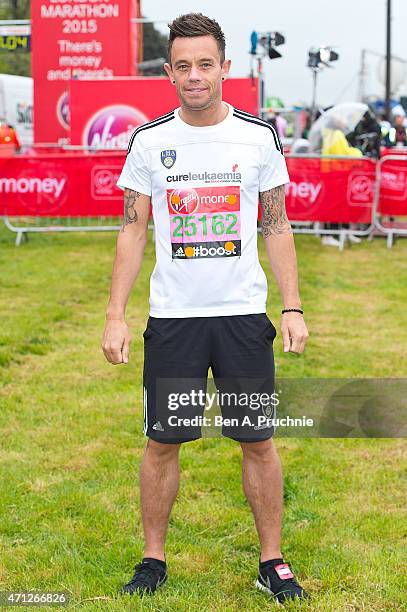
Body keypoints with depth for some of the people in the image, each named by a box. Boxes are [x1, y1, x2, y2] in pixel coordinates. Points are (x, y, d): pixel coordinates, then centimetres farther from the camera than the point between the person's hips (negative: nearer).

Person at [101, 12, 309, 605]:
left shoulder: (259, 136, 0)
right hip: (172, 316, 0)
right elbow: (133, 230, 3)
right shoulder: (149, 141, 0)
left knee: (258, 442, 4)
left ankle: (272, 563, 18)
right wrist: (116, 315, -4)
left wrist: (293, 307, -2)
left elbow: (278, 227, 5)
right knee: (162, 442, 5)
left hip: (244, 313, 0)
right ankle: (153, 561, 20)